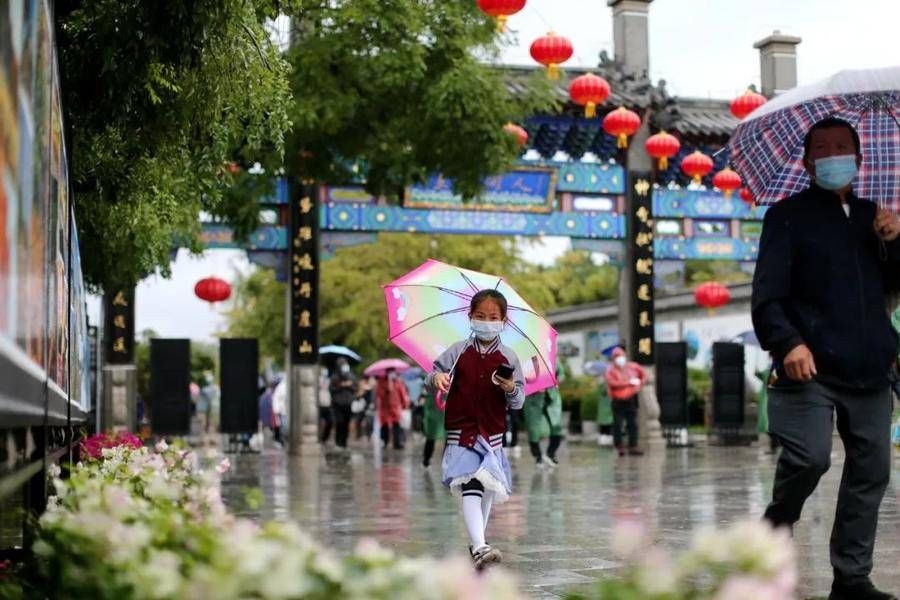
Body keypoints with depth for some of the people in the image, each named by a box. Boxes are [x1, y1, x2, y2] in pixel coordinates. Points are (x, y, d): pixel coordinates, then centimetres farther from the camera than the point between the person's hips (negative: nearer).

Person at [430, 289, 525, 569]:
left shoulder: (508, 358, 2)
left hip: (492, 433, 3)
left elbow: (519, 402, 2)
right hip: (461, 430, -3)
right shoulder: (459, 351, 1)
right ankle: (479, 548, -30)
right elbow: (436, 370, -2)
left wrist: (511, 389, -20)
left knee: (488, 489, 14)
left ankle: (477, 541, 33)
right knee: (471, 488, -18)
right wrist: (437, 378, -25)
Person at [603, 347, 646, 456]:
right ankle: (619, 446, 5)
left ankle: (633, 447, 8)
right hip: (618, 401, -4)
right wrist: (629, 382, -24)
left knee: (633, 424, 3)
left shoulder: (633, 367, 8)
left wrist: (640, 384, 5)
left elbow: (643, 375, 24)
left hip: (631, 400, 4)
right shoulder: (610, 371, -5)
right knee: (618, 425, -4)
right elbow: (612, 383, -23)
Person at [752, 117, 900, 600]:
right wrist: (788, 342, -22)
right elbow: (767, 293, -6)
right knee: (808, 459, -17)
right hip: (810, 369, -5)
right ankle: (775, 528, 12)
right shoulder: (789, 215, 2)